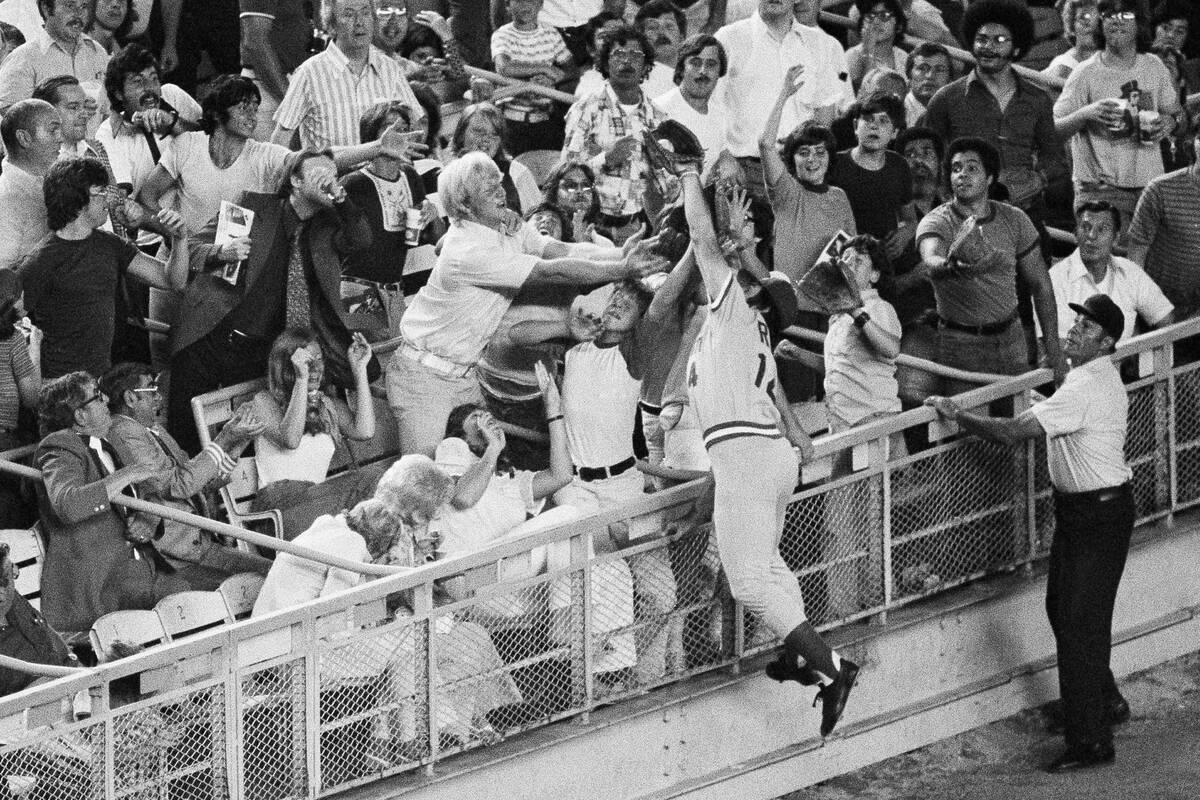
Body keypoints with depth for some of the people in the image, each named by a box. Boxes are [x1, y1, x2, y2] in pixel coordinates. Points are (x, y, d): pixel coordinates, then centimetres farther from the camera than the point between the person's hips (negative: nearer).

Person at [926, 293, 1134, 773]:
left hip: (1099, 513, -11)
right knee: (1061, 609, 21)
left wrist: (957, 416, -18)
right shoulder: (1098, 377, 9)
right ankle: (1107, 703, 37)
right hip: (1077, 508, 11)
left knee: (1080, 624, -8)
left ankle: (1090, 741, -3)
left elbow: (1013, 433, -27)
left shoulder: (1083, 390, -25)